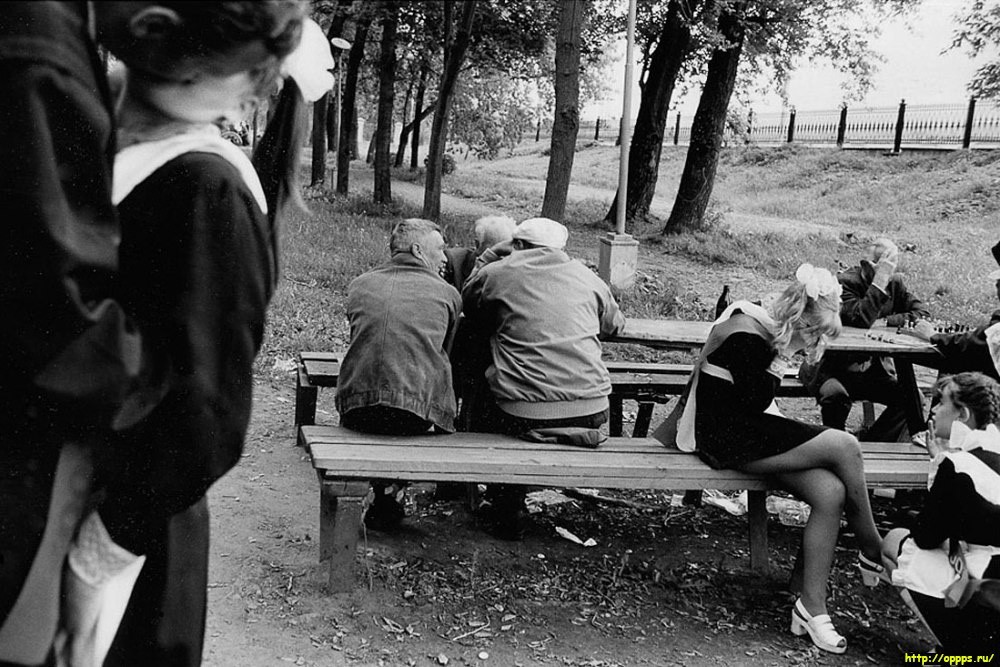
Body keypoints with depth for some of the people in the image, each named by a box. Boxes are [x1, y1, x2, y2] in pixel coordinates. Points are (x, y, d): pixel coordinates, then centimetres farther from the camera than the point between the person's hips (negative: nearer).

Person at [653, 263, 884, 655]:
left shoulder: (768, 330, 10)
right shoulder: (747, 336, -19)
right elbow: (754, 402, -17)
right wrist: (783, 355, -13)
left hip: (749, 429, 9)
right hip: (725, 438, -9)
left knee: (831, 493, -15)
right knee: (844, 447, -20)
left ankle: (811, 608, -10)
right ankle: (873, 553, 2)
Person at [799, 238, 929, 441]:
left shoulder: (894, 283, 4)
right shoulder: (846, 281, -16)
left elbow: (923, 314, -2)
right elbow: (861, 320, -32)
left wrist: (884, 321, -15)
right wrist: (879, 281, -31)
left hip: (872, 369, 6)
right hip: (831, 368, -6)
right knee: (836, 396, -35)